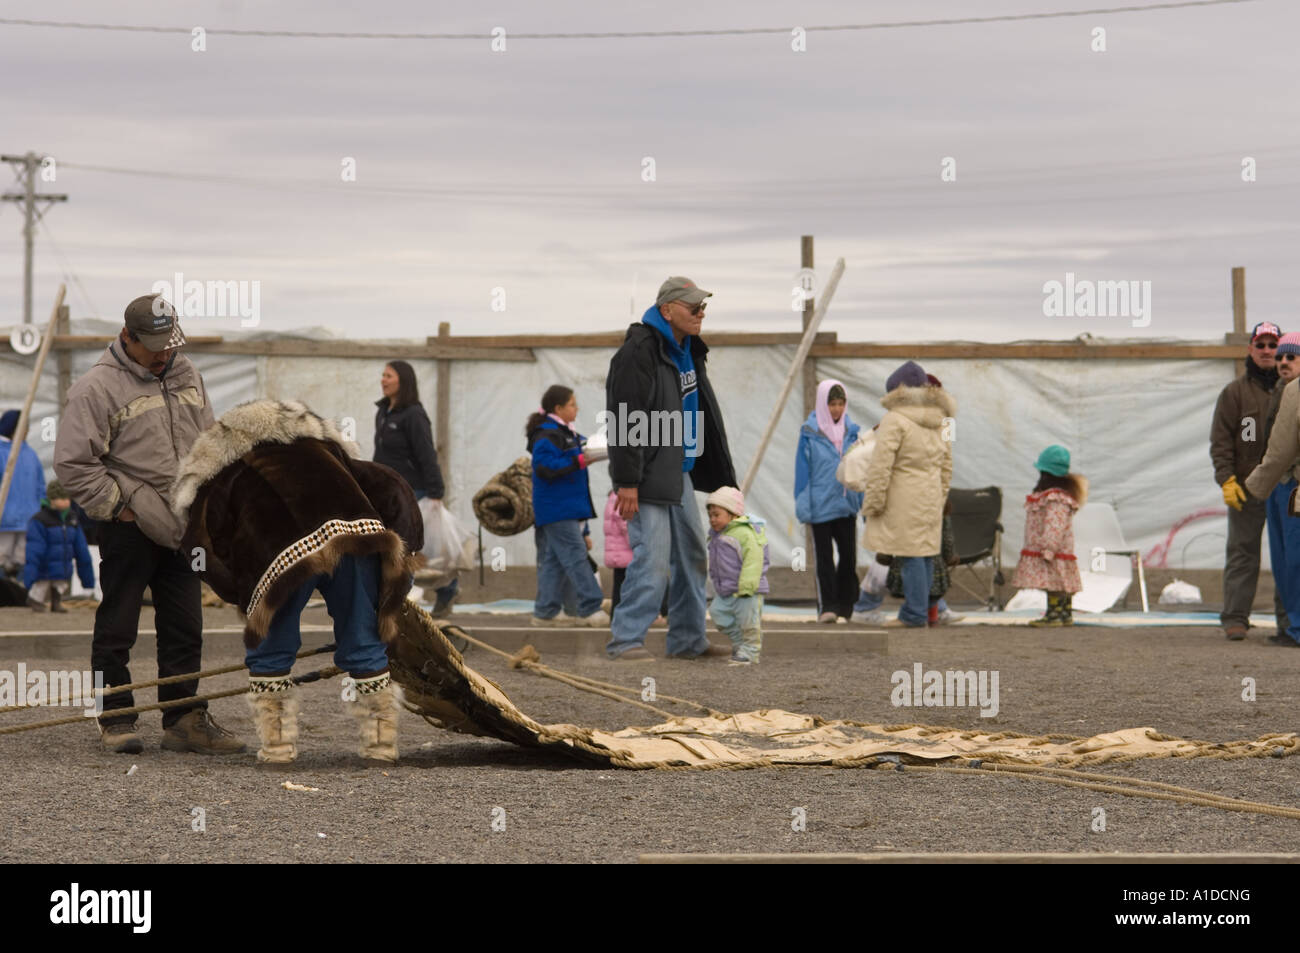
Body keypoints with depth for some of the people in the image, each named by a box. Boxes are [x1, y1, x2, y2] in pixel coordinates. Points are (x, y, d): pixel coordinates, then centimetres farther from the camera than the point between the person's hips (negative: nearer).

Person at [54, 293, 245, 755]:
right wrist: (118, 507, -11)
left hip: (180, 525, 6)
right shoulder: (96, 387, -10)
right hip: (128, 526, -6)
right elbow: (73, 463, -12)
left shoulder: (185, 375, 12)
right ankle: (115, 720, 9)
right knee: (117, 626, 0)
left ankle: (184, 720, 13)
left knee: (185, 627, 7)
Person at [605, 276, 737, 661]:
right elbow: (625, 421, -20)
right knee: (653, 560, -14)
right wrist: (627, 481, -23)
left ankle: (688, 640, 22)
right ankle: (624, 640, -9)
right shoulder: (639, 352, -16)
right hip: (648, 477, -10)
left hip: (679, 472, 10)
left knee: (692, 556, 14)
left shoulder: (688, 351, 14)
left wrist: (720, 473, 22)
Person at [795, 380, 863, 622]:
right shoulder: (810, 433, -4)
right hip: (821, 506, -3)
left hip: (846, 505, 3)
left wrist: (864, 502, 10)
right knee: (824, 559, 0)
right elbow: (802, 471, -2)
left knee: (849, 557, 4)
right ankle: (826, 607, 4)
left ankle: (845, 607, 13)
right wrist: (803, 506, -6)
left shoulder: (850, 431, 6)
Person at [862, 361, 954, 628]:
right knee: (924, 554, 11)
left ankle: (915, 614, -8)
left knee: (910, 557, -7)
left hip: (902, 501, -8)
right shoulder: (940, 423, 13)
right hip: (931, 497, 8)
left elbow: (881, 466, -15)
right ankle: (919, 612, 16)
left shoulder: (894, 421, -12)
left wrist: (873, 502, -10)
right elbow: (946, 466, 18)